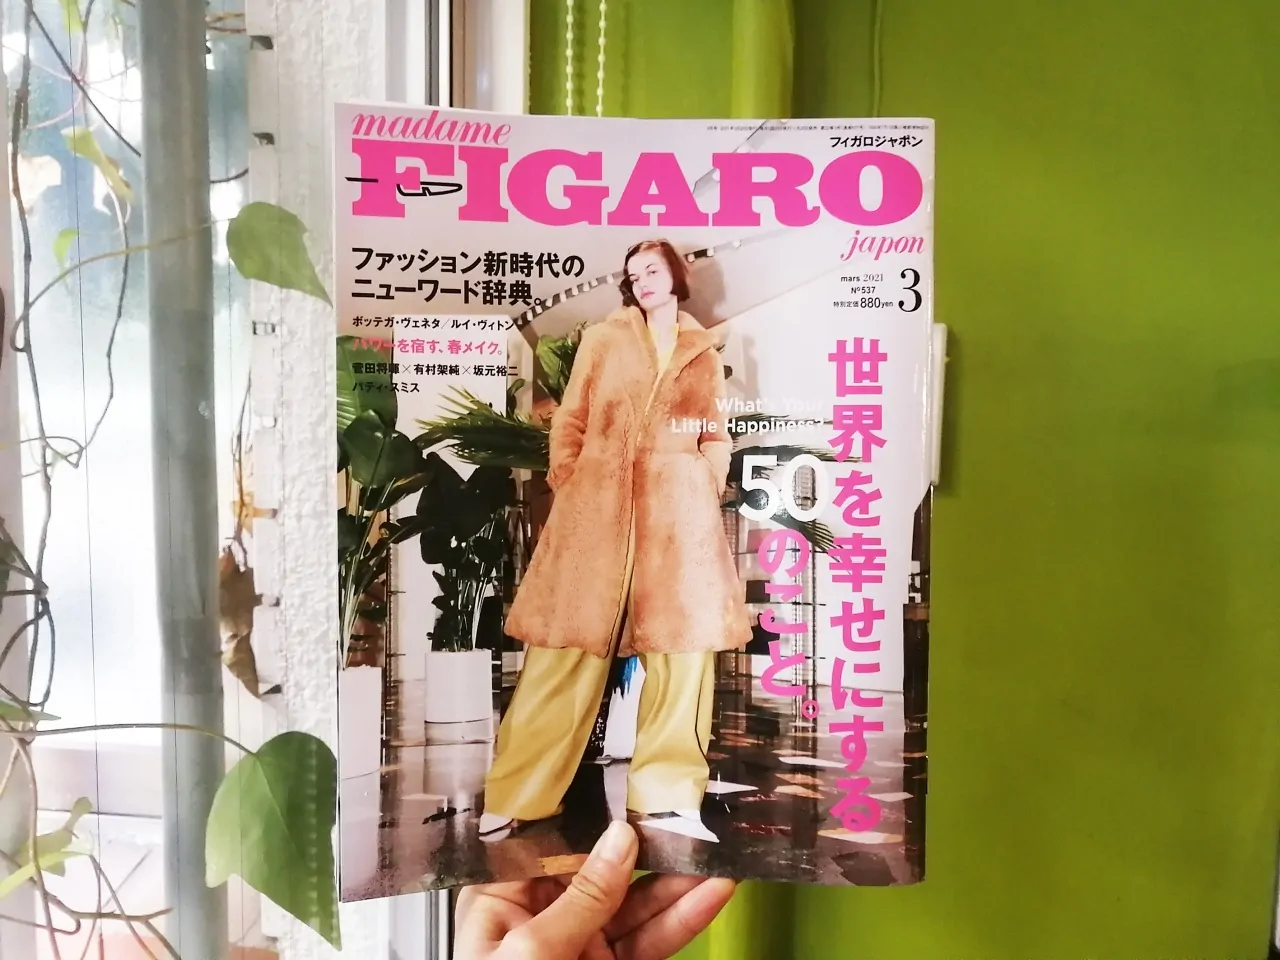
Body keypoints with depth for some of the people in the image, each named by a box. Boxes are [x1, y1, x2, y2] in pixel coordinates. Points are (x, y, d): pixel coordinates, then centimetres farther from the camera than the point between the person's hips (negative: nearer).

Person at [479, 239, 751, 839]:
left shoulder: (704, 355, 18)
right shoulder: (602, 339, 14)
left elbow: (716, 437, 18)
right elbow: (570, 419, 11)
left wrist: (707, 490, 2)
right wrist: (566, 481, -1)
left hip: (678, 510, 2)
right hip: (596, 502, -1)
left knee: (682, 646, -2)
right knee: (567, 648, -2)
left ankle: (669, 795, 9)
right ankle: (517, 794, 8)